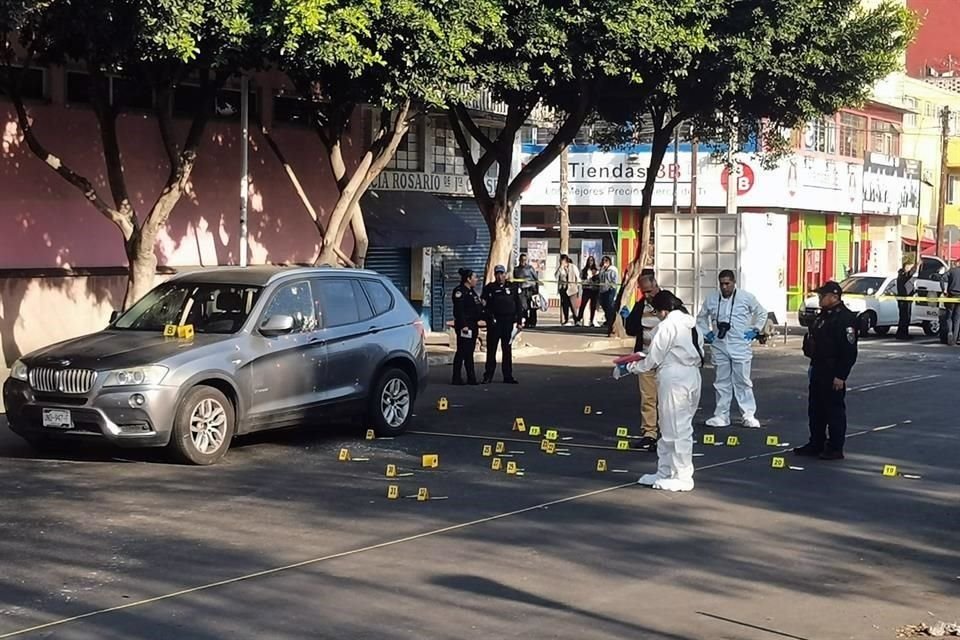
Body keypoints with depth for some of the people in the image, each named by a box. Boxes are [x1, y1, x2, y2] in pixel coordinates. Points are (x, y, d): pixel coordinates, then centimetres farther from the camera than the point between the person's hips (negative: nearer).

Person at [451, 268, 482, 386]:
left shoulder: (471, 291, 18)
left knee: (470, 352, 12)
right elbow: (459, 310, -19)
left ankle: (471, 378, 16)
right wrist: (463, 325, -23)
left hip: (473, 325, 10)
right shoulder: (460, 291, -12)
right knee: (462, 352, -6)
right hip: (464, 326, -10)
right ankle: (457, 378, -2)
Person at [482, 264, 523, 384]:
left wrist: (519, 321, 2)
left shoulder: (513, 288, 7)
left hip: (508, 323, 1)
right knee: (491, 350, 1)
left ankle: (508, 376, 12)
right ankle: (488, 376, 6)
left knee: (507, 350, 7)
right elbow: (484, 305, 1)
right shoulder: (489, 288, 4)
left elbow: (518, 306, 8)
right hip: (494, 323, -1)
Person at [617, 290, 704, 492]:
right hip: (692, 376, 9)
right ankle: (664, 473, 23)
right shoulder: (691, 324, 13)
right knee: (668, 429, 16)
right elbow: (700, 354, 15)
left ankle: (683, 477, 3)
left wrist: (629, 367, 4)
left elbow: (653, 358, -11)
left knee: (677, 429, -2)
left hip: (674, 379, -9)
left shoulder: (668, 325, -13)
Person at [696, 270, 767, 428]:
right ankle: (721, 416, 15)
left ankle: (749, 415, 3)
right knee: (722, 382, 8)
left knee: (743, 382, -2)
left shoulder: (746, 297, -2)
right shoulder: (711, 300, 4)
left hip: (740, 347, -3)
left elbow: (761, 314, 11)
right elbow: (701, 318, 21)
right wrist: (706, 333, 10)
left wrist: (755, 330, 3)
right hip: (719, 346, 3)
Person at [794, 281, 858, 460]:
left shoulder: (846, 318, -17)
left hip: (833, 374, -10)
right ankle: (816, 444, 25)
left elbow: (849, 351, -21)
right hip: (818, 370, 10)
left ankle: (835, 448, 5)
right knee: (815, 409, 15)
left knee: (835, 410, -2)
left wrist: (841, 376, -22)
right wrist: (813, 365, 21)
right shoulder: (823, 315, 14)